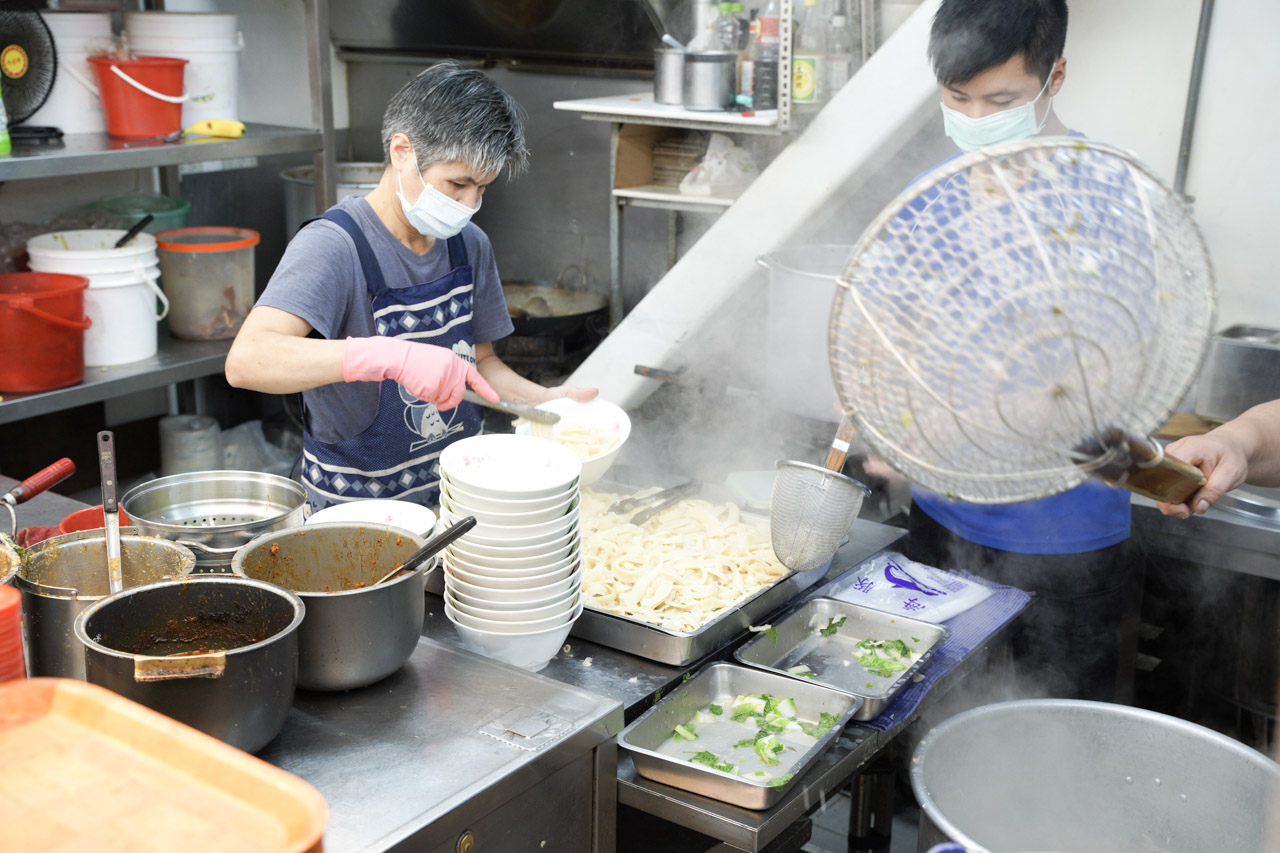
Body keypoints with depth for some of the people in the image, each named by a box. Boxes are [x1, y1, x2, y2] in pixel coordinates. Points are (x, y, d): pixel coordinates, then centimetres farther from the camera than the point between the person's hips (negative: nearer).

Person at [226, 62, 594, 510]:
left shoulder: (469, 245, 6)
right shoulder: (332, 246, -16)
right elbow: (245, 360, -31)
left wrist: (542, 400, -1)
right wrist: (393, 356, -40)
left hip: (457, 494, 6)